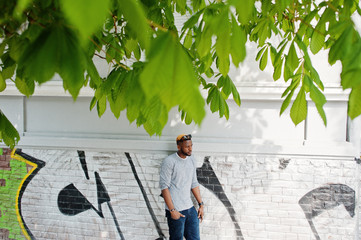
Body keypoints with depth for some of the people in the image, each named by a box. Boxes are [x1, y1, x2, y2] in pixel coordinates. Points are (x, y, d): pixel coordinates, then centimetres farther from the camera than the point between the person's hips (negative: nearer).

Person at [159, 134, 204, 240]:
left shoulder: (192, 160, 9)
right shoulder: (169, 161, -12)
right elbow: (164, 187, -15)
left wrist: (201, 204, 13)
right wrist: (172, 210, -17)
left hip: (190, 208, 6)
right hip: (176, 211, -6)